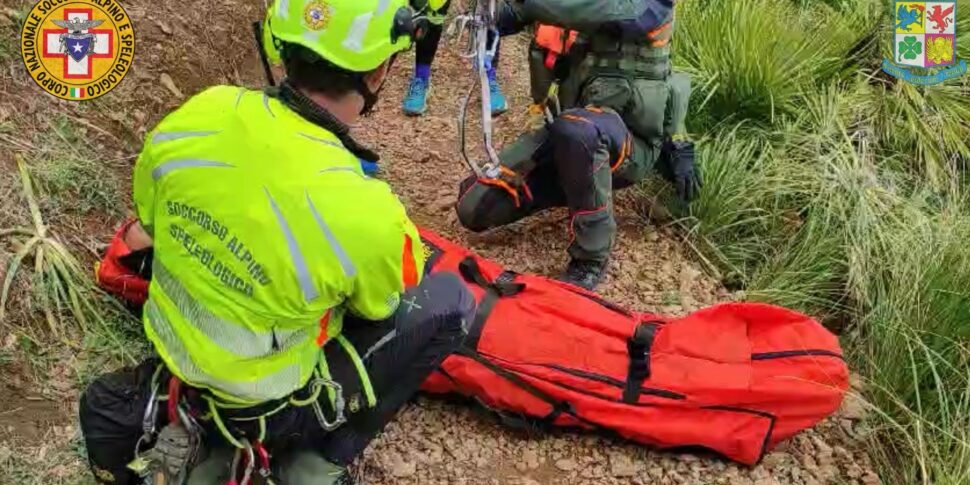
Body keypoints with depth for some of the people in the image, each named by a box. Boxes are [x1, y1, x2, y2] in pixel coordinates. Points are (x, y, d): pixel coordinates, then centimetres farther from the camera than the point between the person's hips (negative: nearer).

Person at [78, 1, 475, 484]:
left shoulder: (194, 116, -17)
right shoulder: (365, 215, -32)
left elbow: (147, 224, 2)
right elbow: (384, 303, -9)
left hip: (176, 358, 6)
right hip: (262, 405, -5)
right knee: (449, 300, 0)